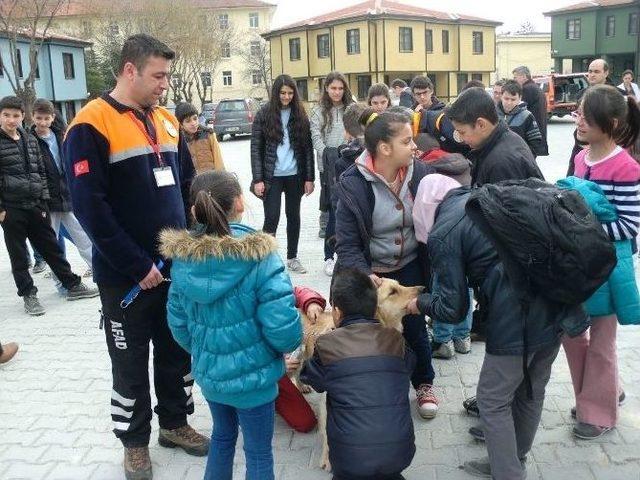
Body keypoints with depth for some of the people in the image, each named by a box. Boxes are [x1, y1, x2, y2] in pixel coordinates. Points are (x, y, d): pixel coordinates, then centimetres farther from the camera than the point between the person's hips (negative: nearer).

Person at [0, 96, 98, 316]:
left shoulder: (30, 140, 9)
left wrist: (44, 200, 7)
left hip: (36, 205, 4)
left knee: (51, 246, 12)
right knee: (18, 255, 6)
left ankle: (72, 285, 21)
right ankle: (28, 294, 18)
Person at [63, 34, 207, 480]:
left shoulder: (167, 121, 7)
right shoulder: (92, 125, -14)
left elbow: (187, 186, 14)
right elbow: (89, 206, -19)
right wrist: (137, 266, -18)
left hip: (177, 266, 6)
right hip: (126, 275, -6)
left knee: (178, 351, 17)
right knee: (131, 362, 10)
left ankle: (175, 423, 36)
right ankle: (135, 441, 29)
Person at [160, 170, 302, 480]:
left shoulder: (183, 259, -8)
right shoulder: (258, 257, -24)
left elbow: (178, 323, 2)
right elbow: (282, 329, -26)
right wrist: (290, 343, -3)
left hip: (208, 373, 5)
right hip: (252, 378, -5)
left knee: (222, 436, 28)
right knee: (258, 452, 15)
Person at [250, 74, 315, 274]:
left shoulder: (300, 115, 4)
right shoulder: (264, 115, -2)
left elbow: (308, 148, 4)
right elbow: (256, 148, -3)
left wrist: (309, 178, -1)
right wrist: (257, 179, -10)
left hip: (295, 176, 3)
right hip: (272, 176, -3)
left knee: (293, 216, 11)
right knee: (272, 218, -6)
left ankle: (292, 257, 24)